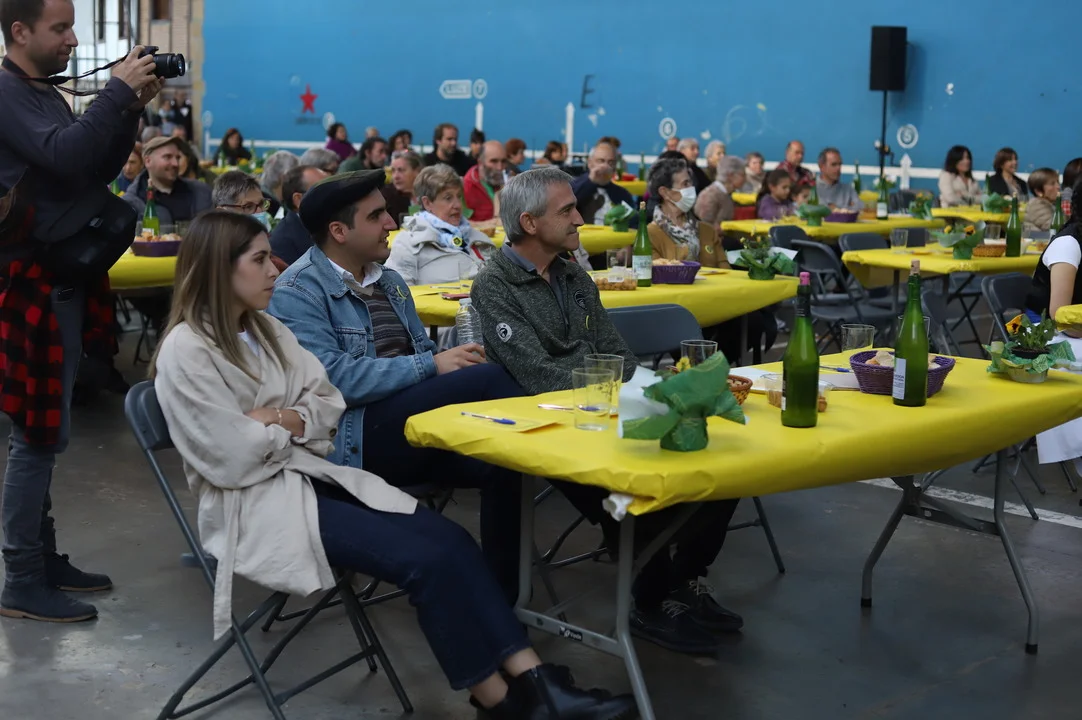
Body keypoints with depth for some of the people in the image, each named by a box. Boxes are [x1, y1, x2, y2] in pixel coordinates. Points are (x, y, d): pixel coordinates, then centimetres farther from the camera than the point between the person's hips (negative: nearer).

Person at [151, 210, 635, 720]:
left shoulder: (265, 329, 11)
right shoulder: (185, 352, -14)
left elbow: (329, 406, 10)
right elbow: (230, 460, -20)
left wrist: (278, 419, -10)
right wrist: (292, 426, -3)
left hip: (311, 474, 8)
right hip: (255, 502, -8)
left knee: (450, 540, -14)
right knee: (427, 559, -21)